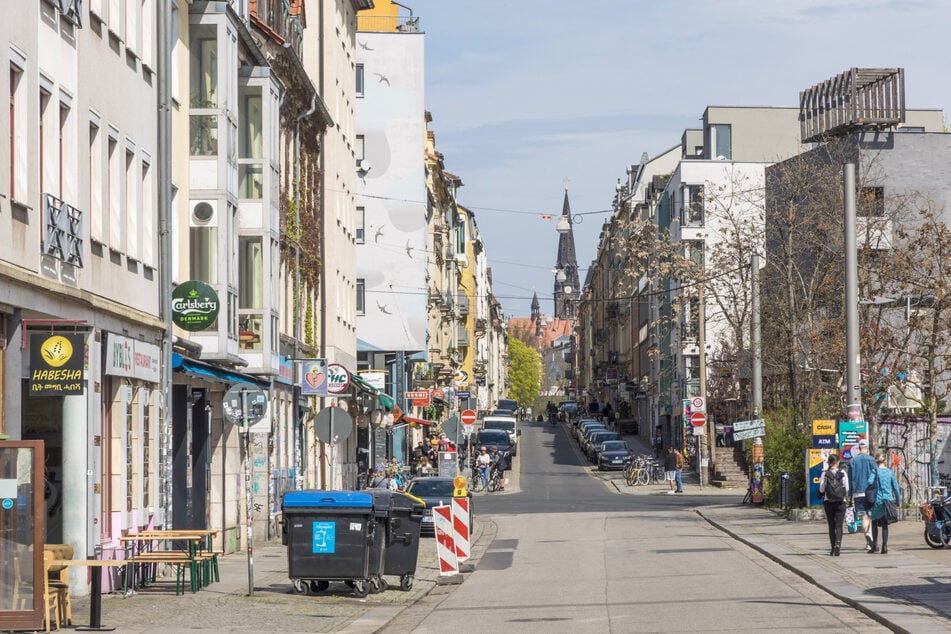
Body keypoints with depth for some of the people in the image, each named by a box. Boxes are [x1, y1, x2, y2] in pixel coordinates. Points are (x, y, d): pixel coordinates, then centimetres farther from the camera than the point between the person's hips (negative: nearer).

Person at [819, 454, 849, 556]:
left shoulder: (825, 474, -4)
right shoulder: (843, 473, -3)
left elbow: (821, 489, -6)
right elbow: (847, 488, -3)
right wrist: (846, 496, 16)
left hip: (828, 502, 1)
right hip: (840, 502, 0)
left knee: (831, 526, 8)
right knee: (839, 525, -2)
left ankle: (832, 548, 10)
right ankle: (838, 543, -25)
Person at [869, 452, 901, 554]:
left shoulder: (875, 471, -6)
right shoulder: (890, 472, 5)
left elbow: (869, 482, -19)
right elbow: (896, 487, 8)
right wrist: (898, 501, 18)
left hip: (877, 500, -3)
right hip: (888, 500, 3)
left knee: (874, 523, 13)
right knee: (885, 524, 7)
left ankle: (875, 544, 5)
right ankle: (884, 547, 1)